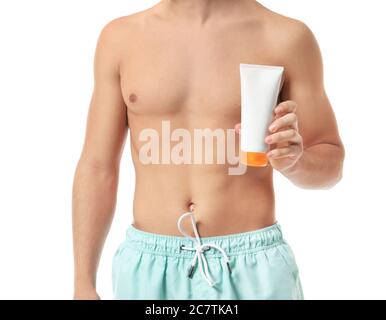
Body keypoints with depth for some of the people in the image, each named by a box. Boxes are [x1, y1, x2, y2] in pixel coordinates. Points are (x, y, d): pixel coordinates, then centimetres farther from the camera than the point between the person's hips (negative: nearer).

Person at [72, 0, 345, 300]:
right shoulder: (121, 36, 0)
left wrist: (291, 161, -19)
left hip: (252, 265, -1)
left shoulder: (286, 37, -6)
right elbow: (97, 167, 3)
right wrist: (84, 284, 2)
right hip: (149, 266, 2)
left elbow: (331, 160, 3)